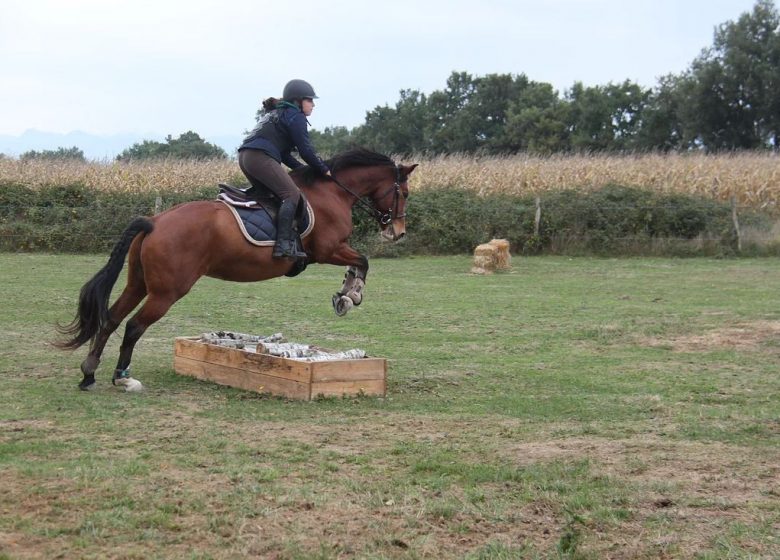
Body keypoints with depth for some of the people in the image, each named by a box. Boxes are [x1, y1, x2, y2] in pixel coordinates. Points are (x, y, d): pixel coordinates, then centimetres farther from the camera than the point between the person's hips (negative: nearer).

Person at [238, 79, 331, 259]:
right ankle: (284, 244, -27)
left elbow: (284, 152, 28)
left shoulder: (275, 113, 31)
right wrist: (324, 170, 8)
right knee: (292, 194, -14)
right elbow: (306, 150, -3)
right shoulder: (296, 116, 1)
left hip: (245, 156, 10)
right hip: (260, 157, -10)